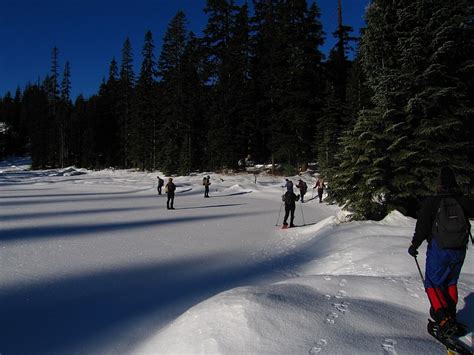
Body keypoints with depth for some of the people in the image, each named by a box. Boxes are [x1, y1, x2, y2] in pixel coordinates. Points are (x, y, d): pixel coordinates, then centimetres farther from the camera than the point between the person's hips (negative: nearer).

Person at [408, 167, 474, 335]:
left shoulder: (431, 202, -9)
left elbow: (422, 227, -11)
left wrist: (414, 245, -2)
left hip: (438, 250, -3)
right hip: (459, 251, 4)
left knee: (433, 284, 6)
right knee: (450, 283, 22)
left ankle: (444, 319, -8)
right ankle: (451, 315, 25)